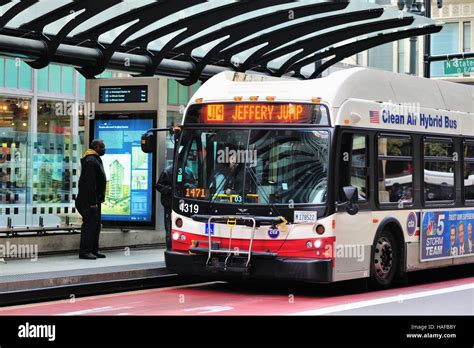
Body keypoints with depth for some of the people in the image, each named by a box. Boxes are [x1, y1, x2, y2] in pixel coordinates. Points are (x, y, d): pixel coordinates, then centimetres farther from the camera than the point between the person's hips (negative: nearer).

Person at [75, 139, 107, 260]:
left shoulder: (95, 160, 18)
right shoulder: (91, 161, -16)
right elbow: (90, 183, -22)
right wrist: (92, 202, -24)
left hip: (95, 200, 11)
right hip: (89, 200, -11)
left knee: (95, 225, 13)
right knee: (89, 225, -9)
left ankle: (93, 250, 19)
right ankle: (85, 251, -7)